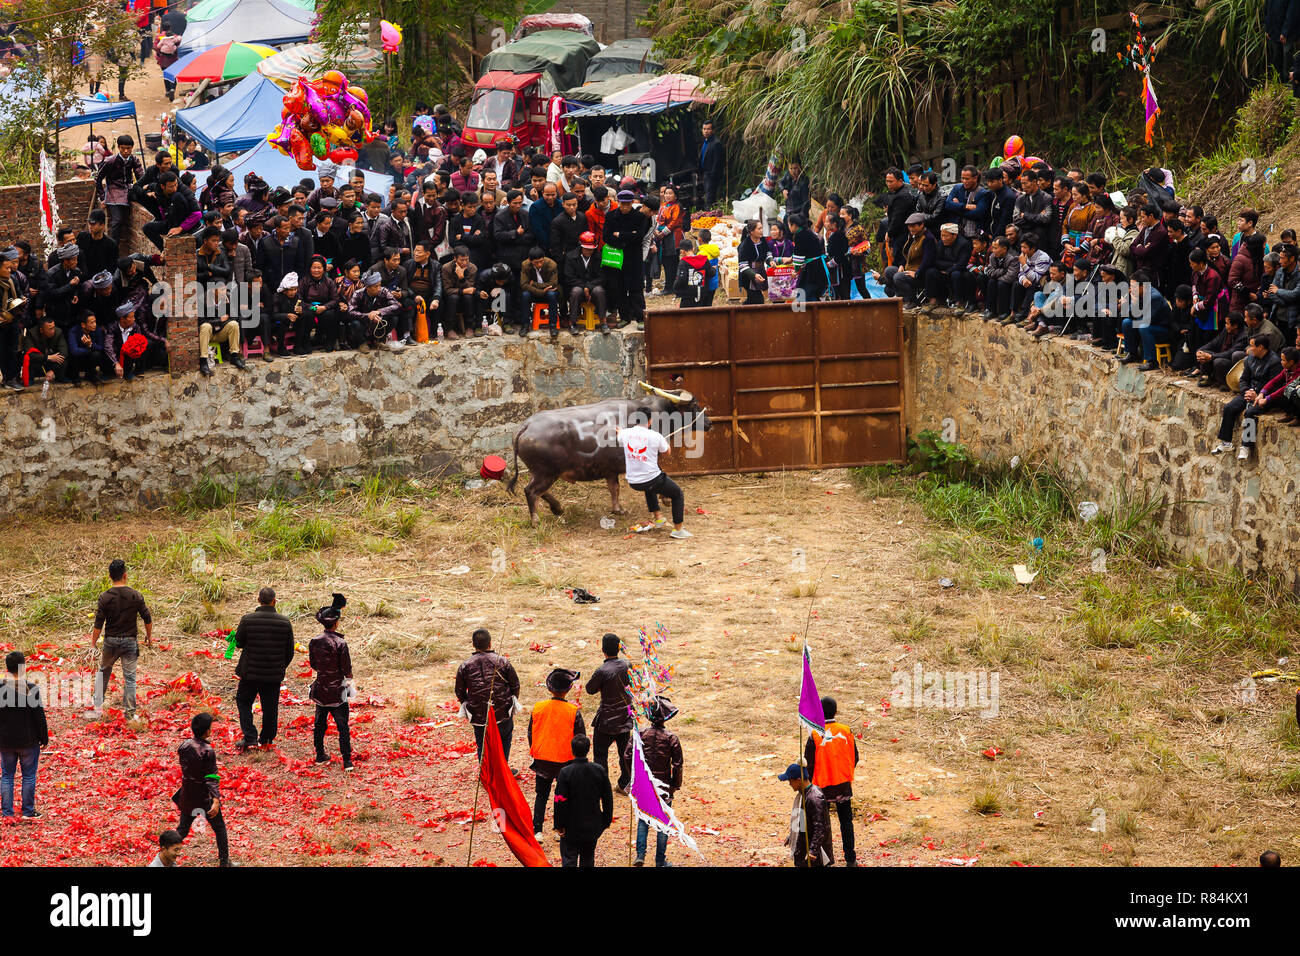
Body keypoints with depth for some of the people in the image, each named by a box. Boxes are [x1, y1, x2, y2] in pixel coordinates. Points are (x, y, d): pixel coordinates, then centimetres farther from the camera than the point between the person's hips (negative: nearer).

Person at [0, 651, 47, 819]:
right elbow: (39, 716, -9)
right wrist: (44, 738, 3)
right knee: (29, 776, 10)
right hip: (28, 741, -2)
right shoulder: (31, 689, -15)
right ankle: (28, 811, 16)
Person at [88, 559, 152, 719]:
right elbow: (147, 619, 0)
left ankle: (97, 707, 19)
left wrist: (94, 642, 4)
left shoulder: (105, 597, -10)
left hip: (111, 641, 0)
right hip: (130, 641, 0)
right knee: (129, 677, 6)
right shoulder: (136, 596, -8)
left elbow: (98, 623, -7)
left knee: (103, 672, 20)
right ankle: (130, 712, 7)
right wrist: (149, 636, 16)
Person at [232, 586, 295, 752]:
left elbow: (239, 643, -1)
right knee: (270, 707, 15)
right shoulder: (285, 622, -6)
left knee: (243, 701, 14)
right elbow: (289, 651, 2)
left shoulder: (247, 620, -14)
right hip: (274, 674, 2)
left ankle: (250, 738, 3)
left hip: (251, 672, -2)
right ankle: (266, 739, 26)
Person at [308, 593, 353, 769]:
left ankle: (320, 755, 26)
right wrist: (348, 679, 7)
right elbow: (347, 669, -14)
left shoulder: (314, 642, -5)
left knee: (320, 723, 18)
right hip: (337, 692, -4)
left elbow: (313, 664, 7)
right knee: (343, 726, 1)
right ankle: (347, 760, -2)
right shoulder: (340, 643, -19)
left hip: (320, 690, 4)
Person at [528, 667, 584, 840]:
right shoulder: (574, 712, -14)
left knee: (542, 795, 15)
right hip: (565, 761, -2)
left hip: (542, 759, 2)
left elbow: (531, 734, 4)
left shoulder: (537, 707, -6)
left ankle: (537, 830, 9)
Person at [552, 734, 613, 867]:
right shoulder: (599, 770, -6)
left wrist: (559, 825, -5)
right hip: (593, 827, 4)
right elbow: (608, 798, 2)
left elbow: (560, 801, -15)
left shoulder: (565, 772, -17)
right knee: (588, 859, 18)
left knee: (569, 859, 2)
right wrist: (607, 820, 14)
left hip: (571, 827, -4)